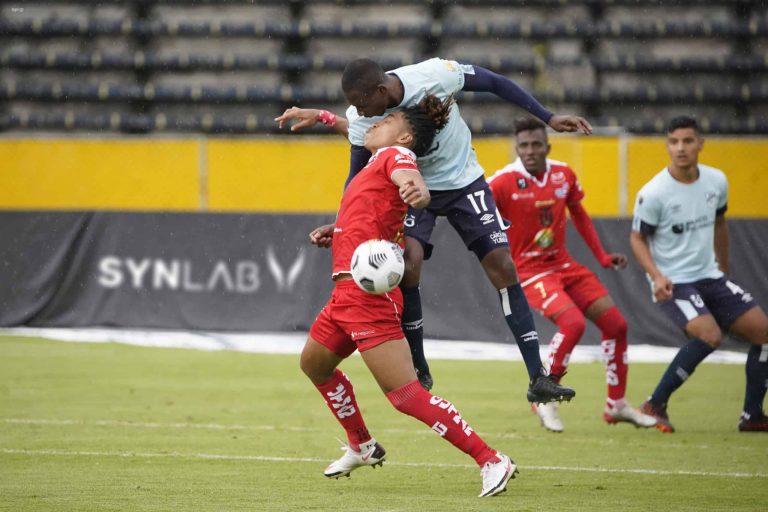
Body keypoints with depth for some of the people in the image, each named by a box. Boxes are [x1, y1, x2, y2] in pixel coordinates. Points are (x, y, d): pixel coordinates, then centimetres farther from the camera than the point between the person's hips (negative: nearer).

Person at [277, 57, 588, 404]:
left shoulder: (435, 76, -30)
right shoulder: (359, 120, -22)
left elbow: (494, 83, -14)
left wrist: (548, 118, -10)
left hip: (464, 180, -1)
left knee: (503, 267, -8)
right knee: (407, 264, -22)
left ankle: (537, 378, -4)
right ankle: (418, 372, -5)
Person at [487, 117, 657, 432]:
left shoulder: (563, 175, 1)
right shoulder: (504, 181, -16)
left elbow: (578, 215, 17)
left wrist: (602, 256, 15)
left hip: (563, 265, 7)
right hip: (529, 270, -7)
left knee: (616, 323, 3)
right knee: (573, 322, -28)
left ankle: (617, 404, 19)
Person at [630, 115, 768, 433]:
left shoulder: (716, 181, 1)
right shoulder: (653, 193, -16)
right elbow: (637, 238, -7)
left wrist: (724, 270, 24)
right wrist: (657, 276, -23)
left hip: (710, 276, 7)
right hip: (673, 284, -7)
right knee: (710, 335, -29)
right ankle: (655, 406, -16)